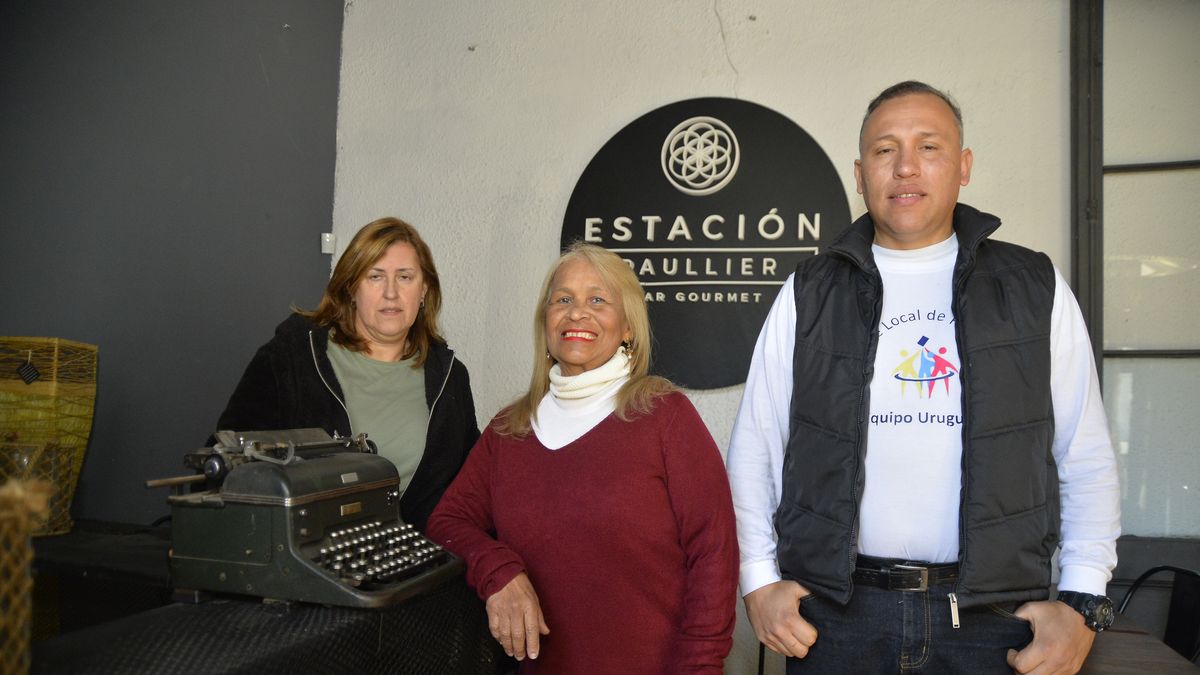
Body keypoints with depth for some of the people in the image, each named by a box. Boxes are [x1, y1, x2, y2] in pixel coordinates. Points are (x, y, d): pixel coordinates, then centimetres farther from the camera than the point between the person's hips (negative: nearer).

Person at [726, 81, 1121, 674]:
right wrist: (758, 581, -3)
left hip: (994, 617, 1)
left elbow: (1087, 458, 4)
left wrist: (1082, 602, -4)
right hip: (833, 609, 0)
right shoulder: (809, 293, 2)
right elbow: (754, 447, 3)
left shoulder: (1035, 288, 3)